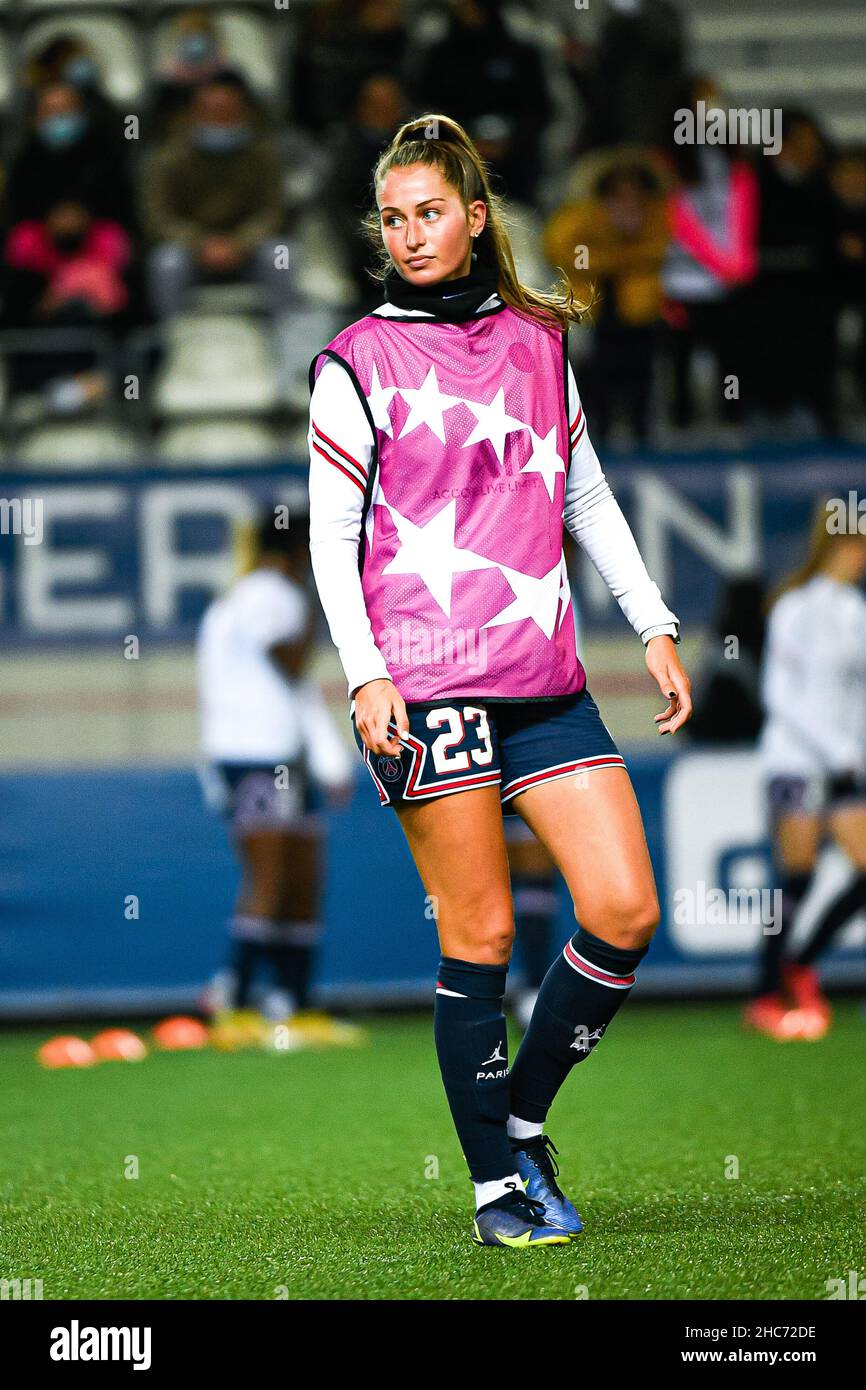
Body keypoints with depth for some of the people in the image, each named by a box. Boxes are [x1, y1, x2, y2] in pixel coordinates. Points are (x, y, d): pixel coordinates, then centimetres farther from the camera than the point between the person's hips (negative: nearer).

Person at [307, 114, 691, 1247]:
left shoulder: (539, 338, 13)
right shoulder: (356, 363, 0)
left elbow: (586, 493, 22)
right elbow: (331, 534, 0)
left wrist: (654, 627, 17)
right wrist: (364, 674, -11)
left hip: (546, 677, 5)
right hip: (428, 684, -5)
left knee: (626, 915, -3)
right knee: (480, 938, -5)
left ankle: (523, 1118, 15)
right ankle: (496, 1185, 5)